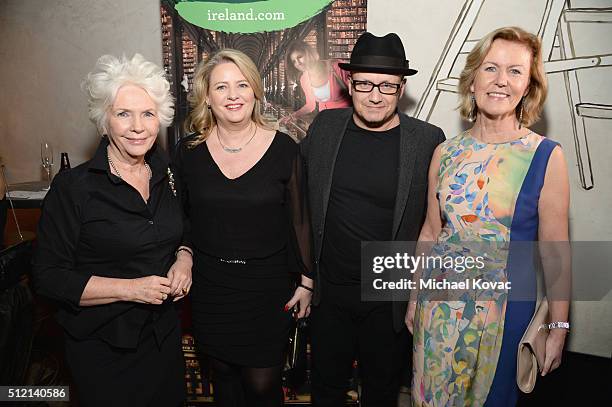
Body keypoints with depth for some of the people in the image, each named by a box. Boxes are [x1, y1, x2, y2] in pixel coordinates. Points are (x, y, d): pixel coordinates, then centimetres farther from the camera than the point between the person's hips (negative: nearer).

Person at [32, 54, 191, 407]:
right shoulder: (72, 187, -15)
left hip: (165, 334, 5)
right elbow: (49, 277, -14)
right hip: (103, 348, -4)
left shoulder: (166, 175, 0)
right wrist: (130, 289, -22)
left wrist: (184, 258, -8)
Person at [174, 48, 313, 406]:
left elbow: (299, 220, -2)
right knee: (224, 375, 20)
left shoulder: (283, 149, -8)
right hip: (209, 284, 2)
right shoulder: (189, 151, -2)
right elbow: (182, 218, 9)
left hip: (268, 284, -2)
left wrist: (306, 281, 1)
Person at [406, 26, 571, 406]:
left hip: (505, 306, -3)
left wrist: (558, 330, -3)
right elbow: (431, 231, 7)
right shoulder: (445, 153, -1)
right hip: (440, 302, 3)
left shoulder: (546, 157, -10)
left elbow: (555, 252, -6)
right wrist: (415, 297, 11)